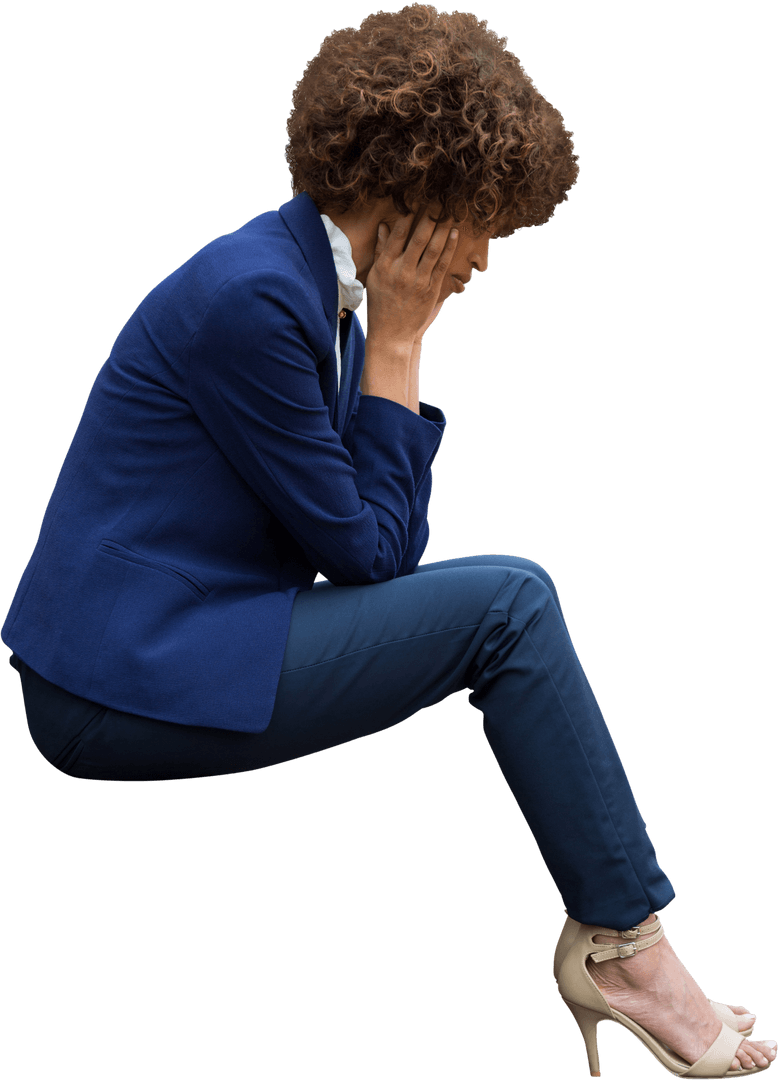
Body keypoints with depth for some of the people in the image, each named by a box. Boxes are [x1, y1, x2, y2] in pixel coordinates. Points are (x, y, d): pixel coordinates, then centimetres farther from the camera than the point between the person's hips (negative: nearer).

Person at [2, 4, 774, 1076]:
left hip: (185, 637, 10)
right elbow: (366, 550, -15)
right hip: (128, 685, -10)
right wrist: (397, 342, -11)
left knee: (503, 598, 11)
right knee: (510, 600, -15)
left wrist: (392, 341, -1)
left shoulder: (318, 286, 10)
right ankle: (624, 942, -3)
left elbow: (383, 546, 7)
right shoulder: (252, 294, -20)